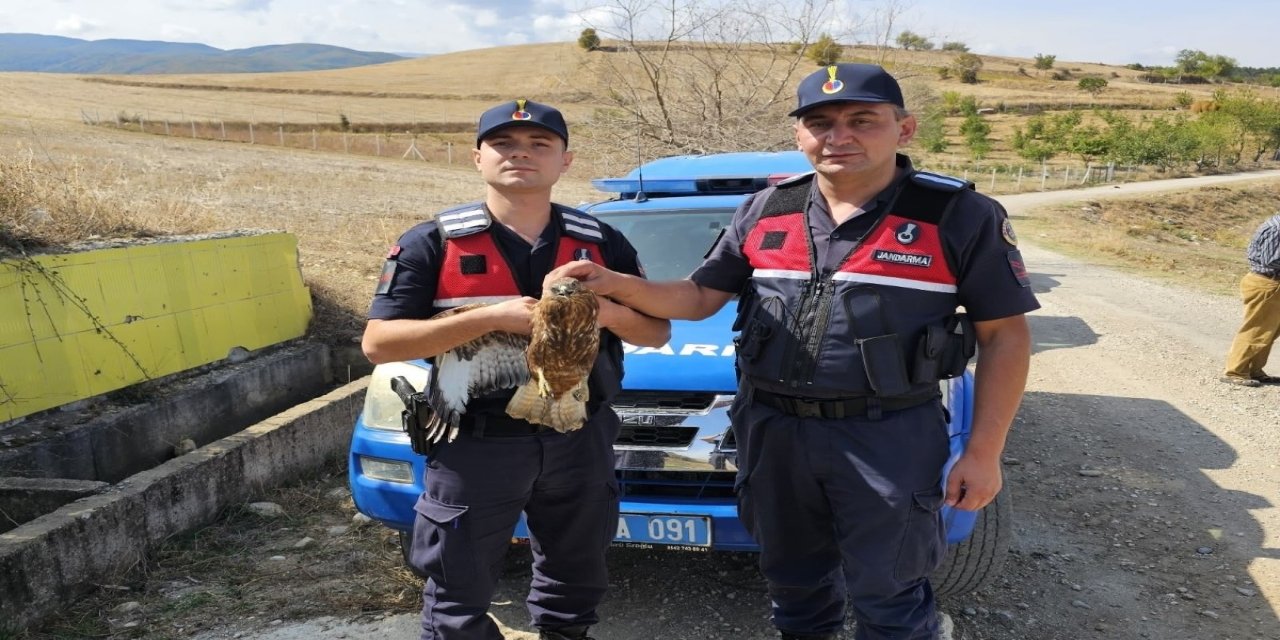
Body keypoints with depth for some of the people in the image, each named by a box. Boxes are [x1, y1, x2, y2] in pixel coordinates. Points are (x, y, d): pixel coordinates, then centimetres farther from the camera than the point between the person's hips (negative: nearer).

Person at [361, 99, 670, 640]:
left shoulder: (601, 243, 4)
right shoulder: (432, 244, -5)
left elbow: (657, 330, 7)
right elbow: (378, 344, -12)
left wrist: (607, 311, -16)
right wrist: (491, 317, -22)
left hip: (579, 441, 3)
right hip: (474, 444, -2)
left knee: (575, 582, 21)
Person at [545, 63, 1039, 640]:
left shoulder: (960, 216, -9)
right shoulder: (764, 213, 2)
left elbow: (1005, 335, -4)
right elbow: (698, 298, 6)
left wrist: (983, 453, -9)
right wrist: (617, 284, -13)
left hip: (889, 438, -3)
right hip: (773, 432, 4)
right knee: (793, 577, 22)